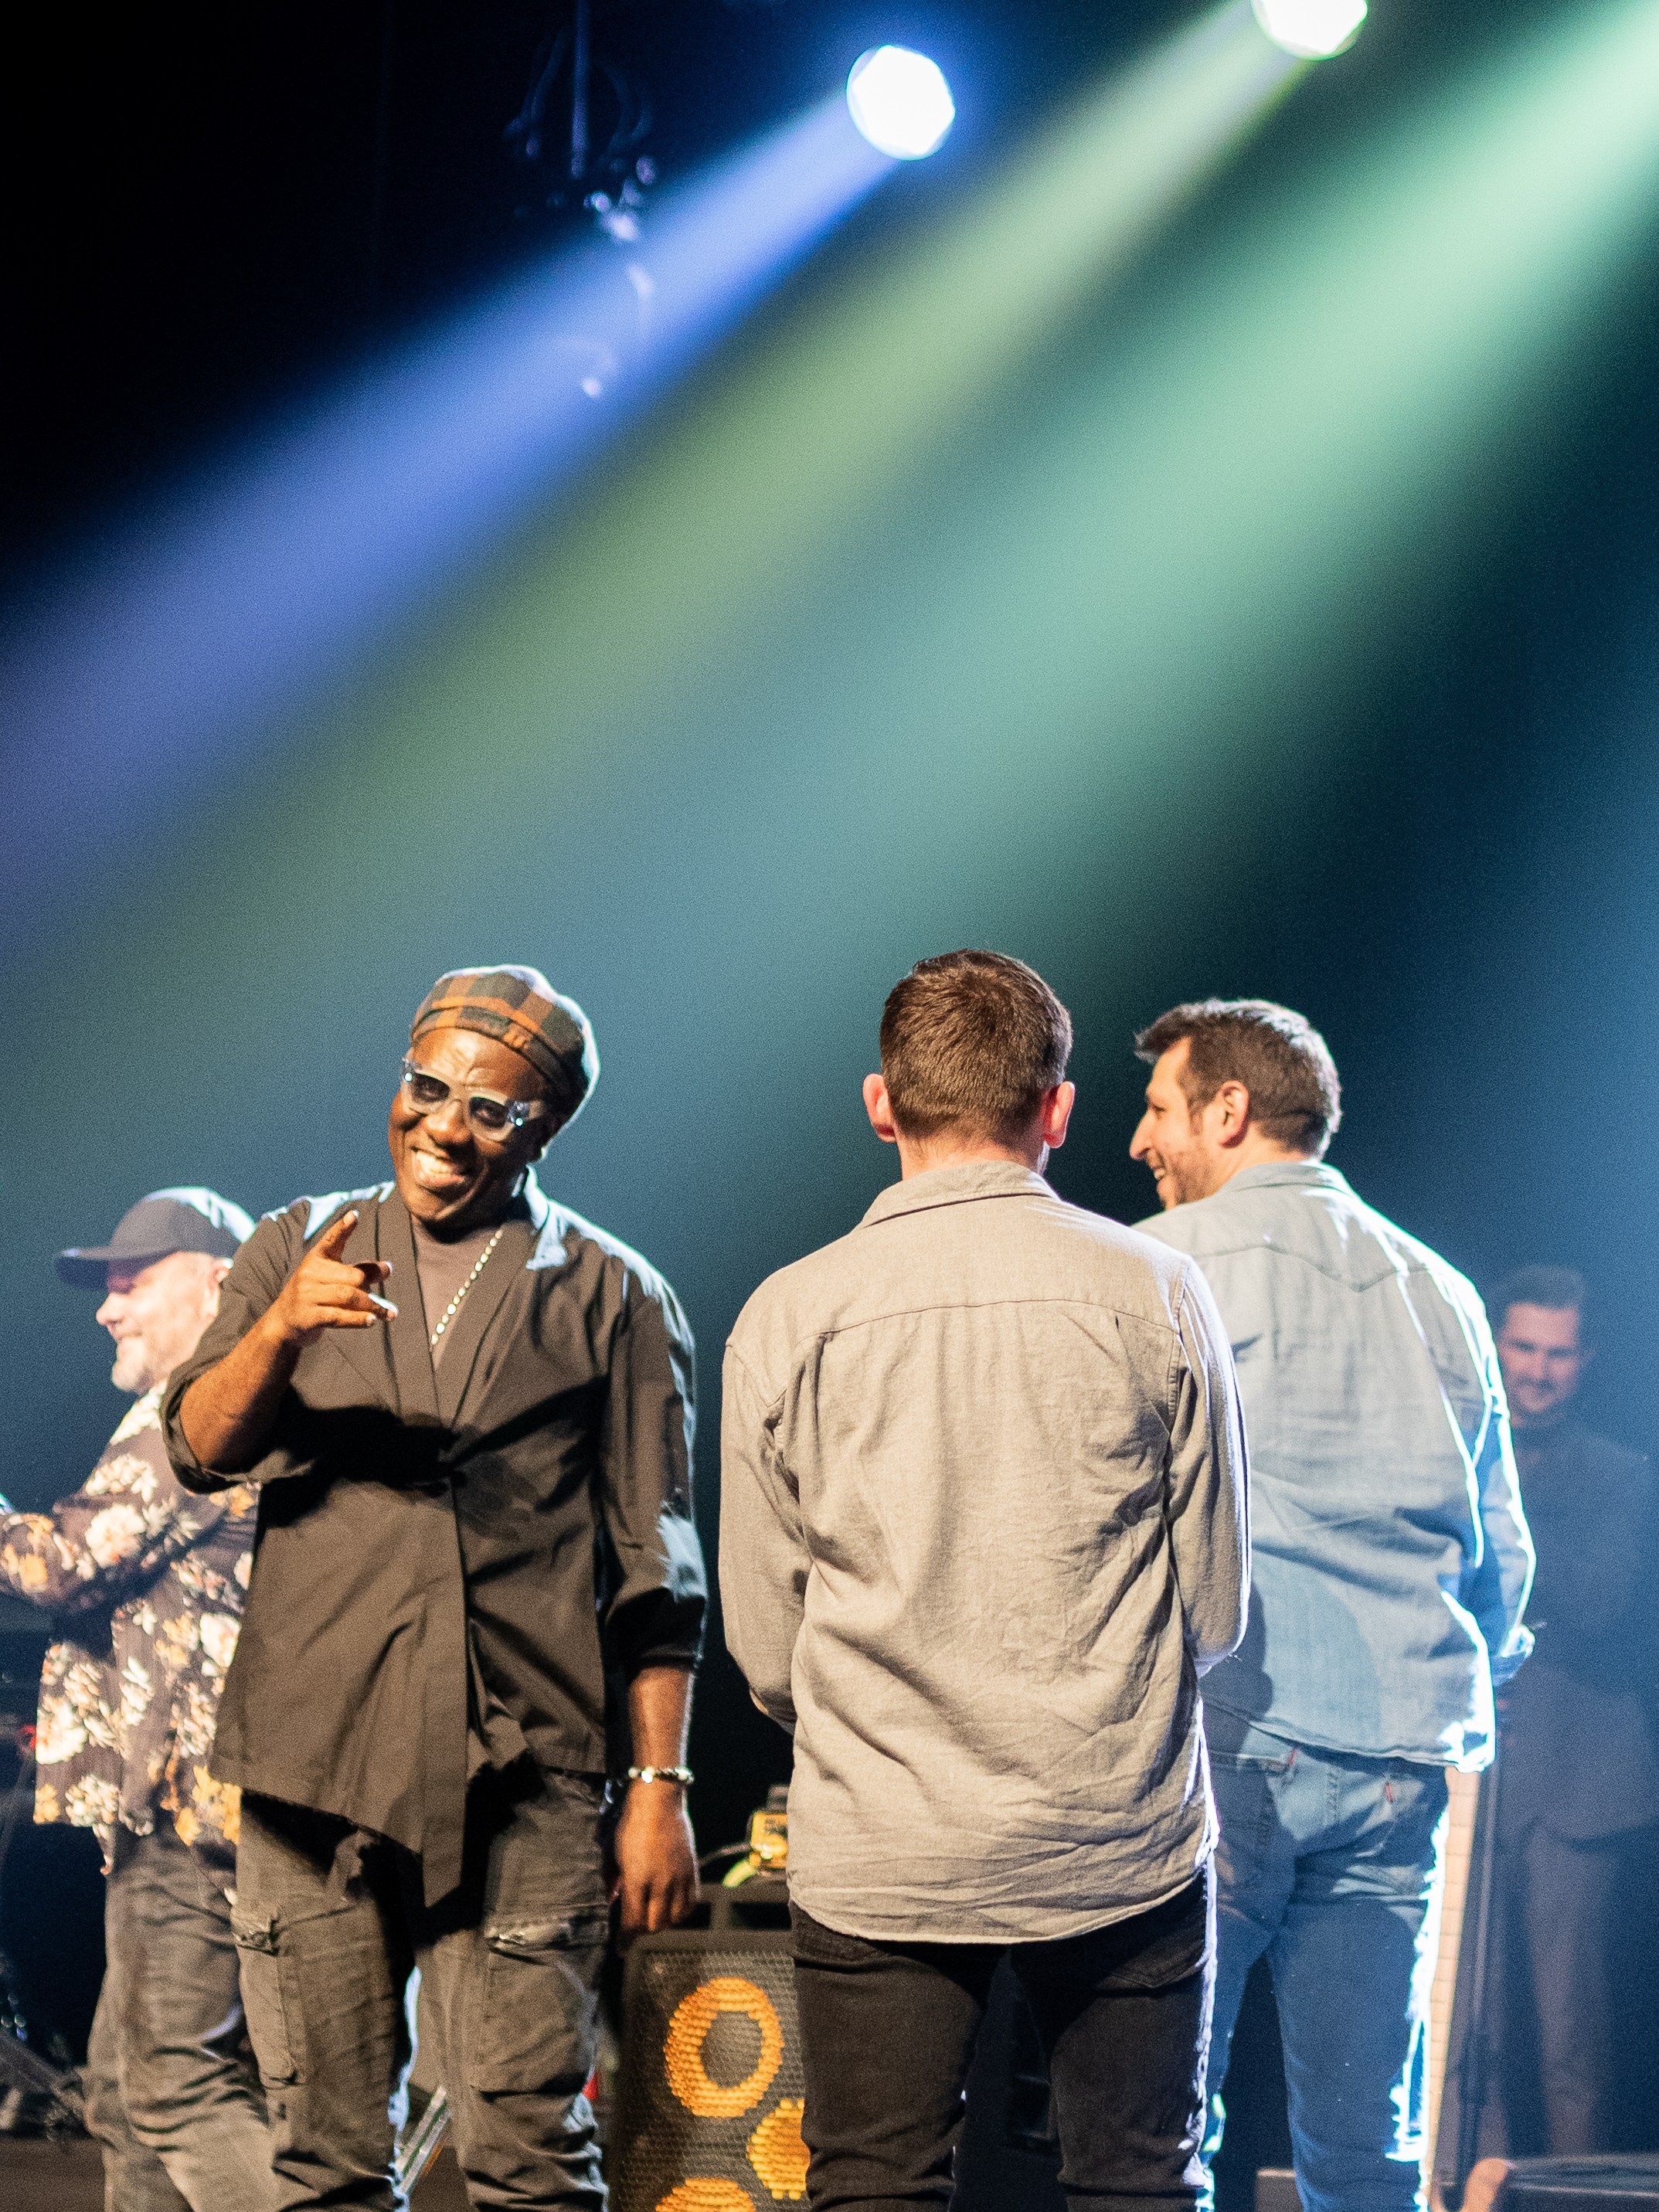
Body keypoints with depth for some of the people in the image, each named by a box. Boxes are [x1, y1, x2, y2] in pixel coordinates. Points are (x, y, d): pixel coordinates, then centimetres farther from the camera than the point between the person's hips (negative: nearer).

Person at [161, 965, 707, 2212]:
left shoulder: (613, 1299, 8)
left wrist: (661, 1784, 0)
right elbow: (202, 1451, 1)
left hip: (521, 1783, -2)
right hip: (311, 1769, 2)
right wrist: (280, 1329, -19)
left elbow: (655, 1571, 7)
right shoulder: (300, 1249, 14)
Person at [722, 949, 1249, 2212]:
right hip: (1121, 1847, 0)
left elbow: (764, 1645, 2)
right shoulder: (1153, 1296, -3)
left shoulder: (790, 1318, -2)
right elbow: (1217, 1611, 3)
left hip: (880, 1858, 0)